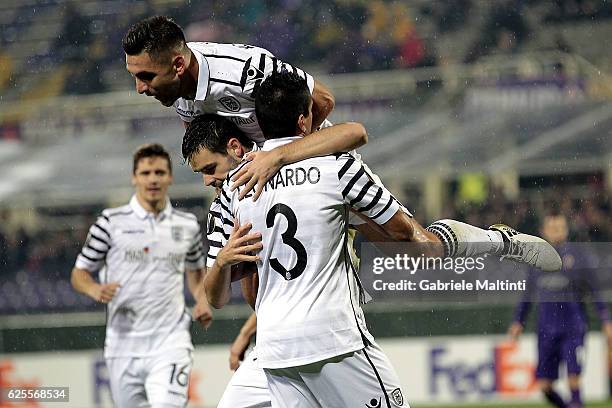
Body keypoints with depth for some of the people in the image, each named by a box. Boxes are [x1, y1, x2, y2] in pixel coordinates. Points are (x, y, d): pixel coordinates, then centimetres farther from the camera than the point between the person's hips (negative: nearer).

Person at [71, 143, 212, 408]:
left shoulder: (188, 225, 8)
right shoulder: (111, 222, 0)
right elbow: (79, 274, 4)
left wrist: (202, 301, 6)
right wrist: (95, 289, -18)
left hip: (170, 343, 0)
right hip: (123, 344, 0)